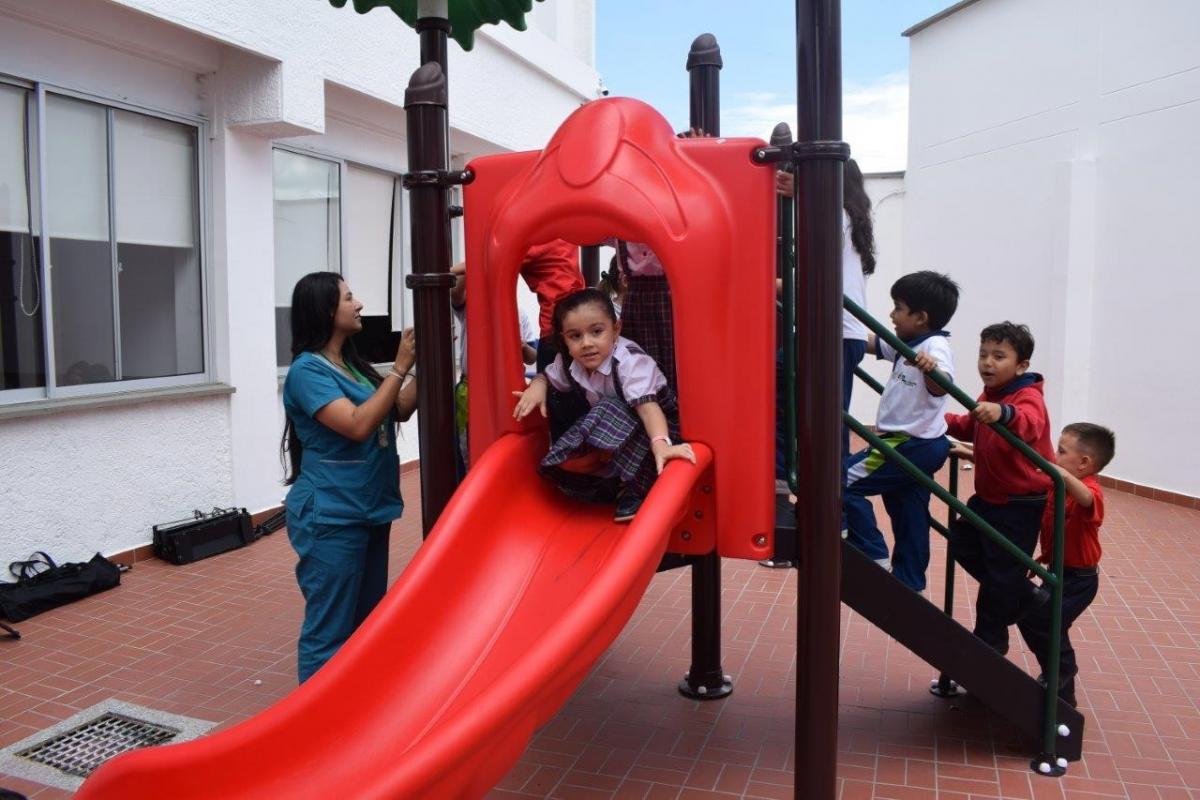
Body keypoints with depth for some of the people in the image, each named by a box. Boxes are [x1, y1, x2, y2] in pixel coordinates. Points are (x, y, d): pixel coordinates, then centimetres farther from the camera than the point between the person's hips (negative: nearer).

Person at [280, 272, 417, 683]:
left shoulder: (352, 364, 9)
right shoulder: (308, 370, -15)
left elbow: (399, 411, 13)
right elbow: (358, 425, -25)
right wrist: (400, 367, -23)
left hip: (369, 509, 9)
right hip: (330, 517, -9)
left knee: (367, 623, 19)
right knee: (330, 631, -1)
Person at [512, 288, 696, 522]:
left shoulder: (629, 361, -31)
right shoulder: (569, 362, -12)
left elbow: (646, 405, -44)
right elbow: (547, 376, 10)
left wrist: (661, 445, -61)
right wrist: (537, 387, -15)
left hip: (654, 424, -5)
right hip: (608, 425, 5)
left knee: (610, 412, -38)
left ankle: (635, 491, -23)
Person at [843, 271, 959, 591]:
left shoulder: (935, 347, -19)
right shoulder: (907, 345, 8)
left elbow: (940, 387, -39)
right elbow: (868, 342, 19)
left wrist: (930, 369, -59)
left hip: (911, 446, -10)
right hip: (916, 445, 10)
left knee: (844, 482, -7)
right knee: (909, 517, 16)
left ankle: (874, 558, -1)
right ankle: (910, 585, 27)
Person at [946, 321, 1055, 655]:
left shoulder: (1028, 397, -21)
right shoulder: (988, 396, 6)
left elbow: (1030, 424, -47)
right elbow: (970, 427, 26)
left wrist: (1003, 413, -67)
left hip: (1020, 504, -9)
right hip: (988, 496, 9)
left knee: (1001, 571, 3)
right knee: (962, 543, 17)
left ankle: (990, 640, 21)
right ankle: (1025, 596, 30)